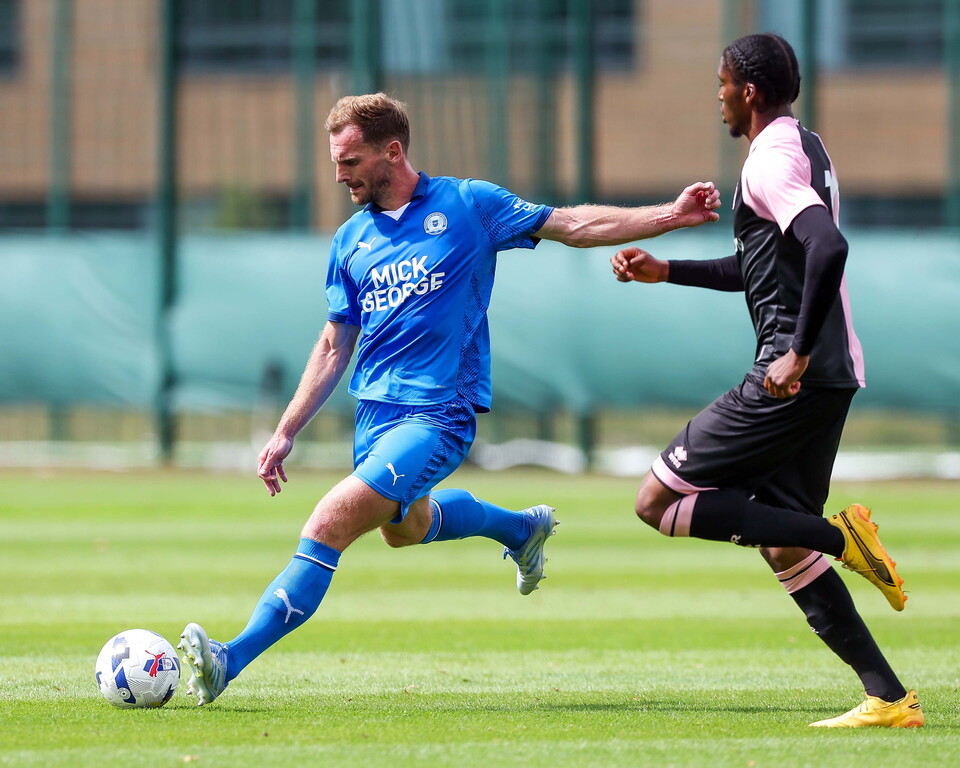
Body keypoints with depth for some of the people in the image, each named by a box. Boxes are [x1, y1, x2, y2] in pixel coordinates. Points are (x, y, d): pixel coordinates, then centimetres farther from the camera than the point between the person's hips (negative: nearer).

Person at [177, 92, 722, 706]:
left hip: (438, 414, -7)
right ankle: (523, 526, 54)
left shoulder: (468, 205, -3)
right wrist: (286, 434, 12)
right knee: (405, 527, 27)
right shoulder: (352, 240, 11)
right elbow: (334, 348, 17)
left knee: (330, 524, -21)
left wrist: (670, 215, -8)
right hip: (375, 409, 7)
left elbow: (574, 225, 0)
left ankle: (232, 661, -25)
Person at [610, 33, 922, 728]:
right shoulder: (807, 149, 19)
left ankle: (840, 536, -13)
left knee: (659, 501, -4)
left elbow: (828, 247, -30)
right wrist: (666, 271, 30)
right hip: (833, 377, 10)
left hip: (793, 380, -10)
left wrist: (798, 355, -27)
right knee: (784, 548, 12)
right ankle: (889, 698, 4)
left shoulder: (770, 161, -13)